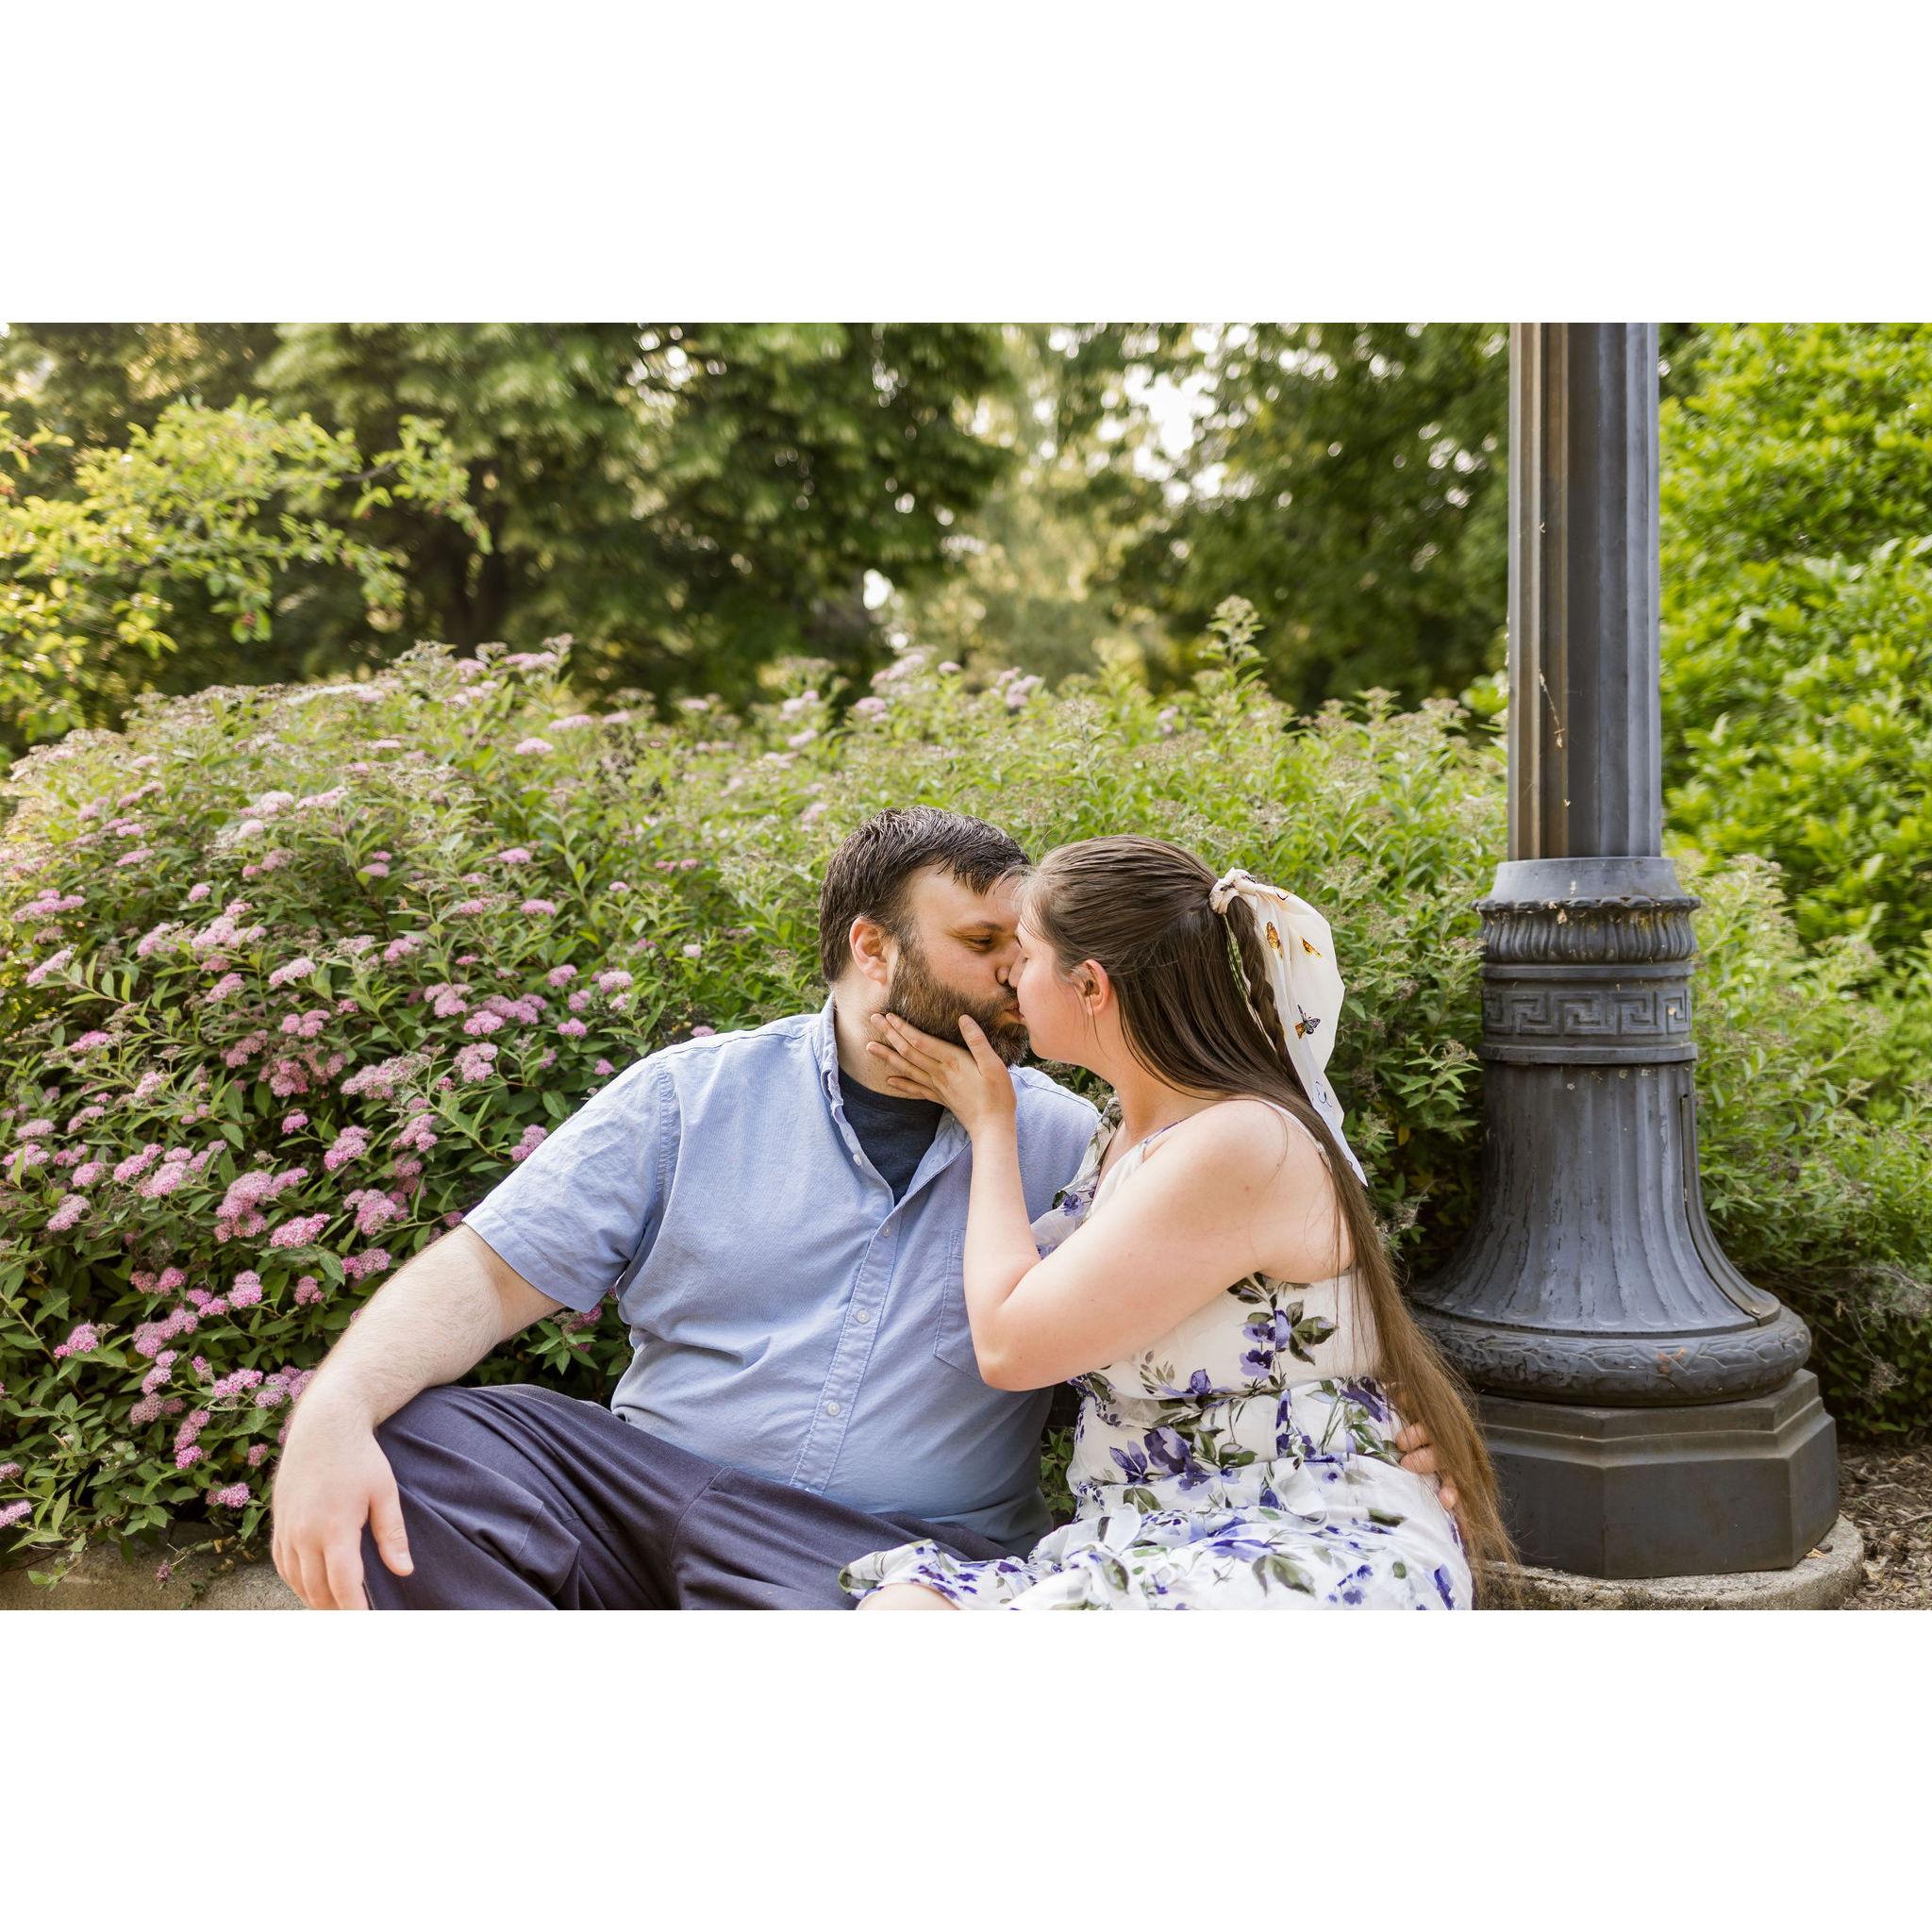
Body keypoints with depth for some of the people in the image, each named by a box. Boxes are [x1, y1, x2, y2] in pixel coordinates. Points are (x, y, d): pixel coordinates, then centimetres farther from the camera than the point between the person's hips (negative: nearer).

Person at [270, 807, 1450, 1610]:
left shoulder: (1067, 1147, 9)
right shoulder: (691, 1096, 7)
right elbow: (491, 1275, 2)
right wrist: (334, 1412, -16)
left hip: (907, 1546, -1)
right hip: (647, 1482, 2)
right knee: (404, 1455, -23)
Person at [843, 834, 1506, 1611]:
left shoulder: (1241, 1147, -19)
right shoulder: (1128, 1130, 10)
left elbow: (1010, 1343, -16)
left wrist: (990, 1123, -3)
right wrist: (972, 1109, 19)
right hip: (1158, 1546, 8)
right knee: (900, 1600, -19)